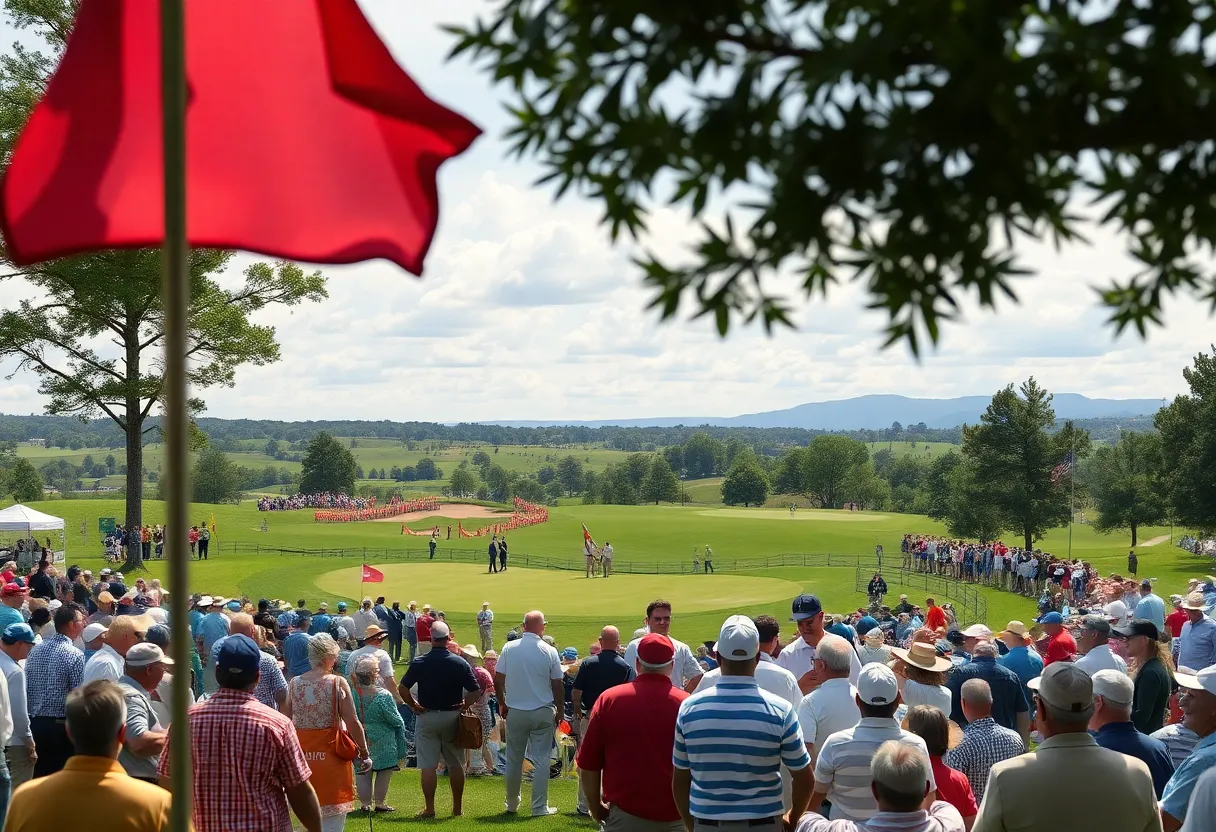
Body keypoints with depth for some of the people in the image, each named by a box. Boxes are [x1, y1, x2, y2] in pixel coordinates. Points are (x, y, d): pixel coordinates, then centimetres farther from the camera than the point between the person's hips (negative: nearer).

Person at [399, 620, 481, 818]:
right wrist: (464, 705, 6)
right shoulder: (460, 663, -5)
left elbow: (402, 688, -10)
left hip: (427, 717, -1)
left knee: (428, 766, 3)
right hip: (453, 717, 1)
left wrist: (413, 706, 2)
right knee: (456, 764, 11)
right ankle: (458, 808, 16)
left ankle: (429, 809, 3)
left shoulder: (419, 663, -8)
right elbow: (476, 691, -7)